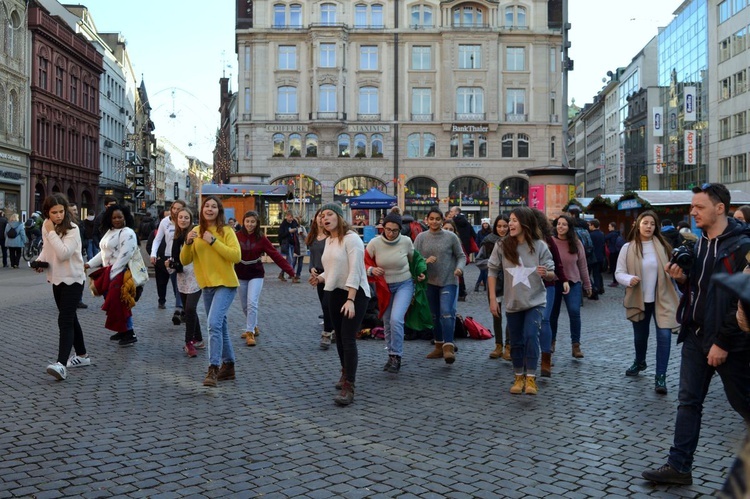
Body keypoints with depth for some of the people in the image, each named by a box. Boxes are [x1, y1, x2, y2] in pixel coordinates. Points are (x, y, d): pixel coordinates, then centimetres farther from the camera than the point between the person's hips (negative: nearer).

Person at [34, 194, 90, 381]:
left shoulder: (72, 229, -18)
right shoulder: (45, 226, 3)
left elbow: (63, 253, -29)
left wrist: (52, 232, -25)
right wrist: (40, 260, -1)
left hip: (72, 279, -8)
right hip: (56, 279, 8)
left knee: (65, 321, -17)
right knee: (70, 318, 17)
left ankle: (61, 364, -26)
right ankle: (82, 355, 31)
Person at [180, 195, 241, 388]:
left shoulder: (226, 231, -8)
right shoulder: (196, 231, 7)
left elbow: (236, 256, -20)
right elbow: (185, 260, 3)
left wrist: (213, 241, -22)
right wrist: (188, 243, -15)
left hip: (225, 284, -6)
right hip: (207, 286, 6)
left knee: (214, 324, -21)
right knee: (220, 326, 15)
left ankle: (213, 369, -18)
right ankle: (228, 366, 27)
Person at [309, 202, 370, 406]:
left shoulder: (351, 238, -14)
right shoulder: (329, 241, 11)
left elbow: (355, 271, -21)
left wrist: (350, 299, -27)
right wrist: (320, 278, 0)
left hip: (355, 293, -8)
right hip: (334, 293, 8)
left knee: (348, 339, -13)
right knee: (339, 337, 16)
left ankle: (349, 388, -12)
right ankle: (346, 374, 36)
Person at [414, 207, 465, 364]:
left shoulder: (451, 237, -3)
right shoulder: (421, 237, 2)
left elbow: (461, 256, 3)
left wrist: (459, 268, -16)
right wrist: (425, 261, -20)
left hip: (448, 281, -3)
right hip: (430, 281, 3)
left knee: (447, 312, -18)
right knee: (435, 315, 14)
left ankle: (448, 347, -18)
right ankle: (439, 346, 26)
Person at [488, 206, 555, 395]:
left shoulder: (539, 246, -9)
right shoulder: (502, 246, -6)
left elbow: (552, 274, -4)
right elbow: (492, 271, 0)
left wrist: (545, 273, -28)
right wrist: (492, 299, -4)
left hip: (535, 301, -2)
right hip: (512, 302, 2)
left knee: (531, 336, -17)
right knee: (516, 342, 10)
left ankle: (531, 378, -8)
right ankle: (519, 377, 25)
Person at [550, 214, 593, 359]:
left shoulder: (576, 243, -2)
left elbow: (582, 265, 4)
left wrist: (587, 285, 7)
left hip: (573, 282, 0)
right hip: (553, 283, 0)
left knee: (574, 312, -13)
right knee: (553, 314, 11)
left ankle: (576, 345, -4)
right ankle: (551, 341, 30)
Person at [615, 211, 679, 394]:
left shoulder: (662, 245, -1)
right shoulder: (628, 248, -4)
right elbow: (619, 272, -4)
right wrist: (629, 279, -24)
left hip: (661, 298, 0)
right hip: (639, 299, 1)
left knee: (664, 335, -13)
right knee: (640, 335, 17)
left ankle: (660, 376, -6)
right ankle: (639, 362, 45)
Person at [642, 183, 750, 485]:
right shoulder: (698, 244, 11)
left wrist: (723, 342, -19)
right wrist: (681, 279, -3)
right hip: (695, 335, 7)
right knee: (688, 402, 8)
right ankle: (679, 466, 13)